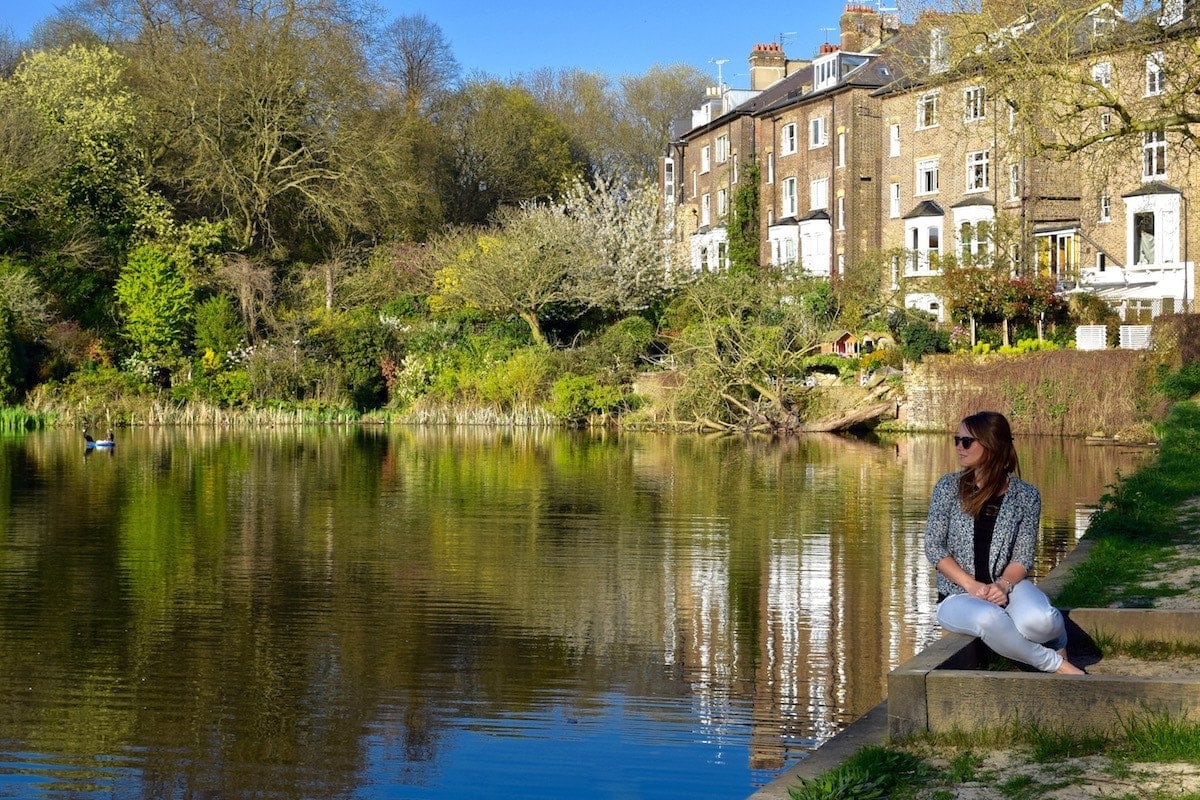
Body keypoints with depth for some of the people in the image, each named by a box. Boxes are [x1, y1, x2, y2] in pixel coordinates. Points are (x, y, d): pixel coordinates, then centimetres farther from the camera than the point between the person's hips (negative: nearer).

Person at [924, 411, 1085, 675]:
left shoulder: (1026, 495, 2)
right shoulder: (949, 487, 1)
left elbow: (1023, 556, -1)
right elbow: (934, 546, -4)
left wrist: (1003, 585, -22)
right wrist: (972, 586, -16)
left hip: (1007, 587, 1)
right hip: (957, 594, 0)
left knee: (1038, 620, -35)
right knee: (989, 618, -38)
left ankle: (1058, 643, 3)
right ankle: (1056, 664, -17)